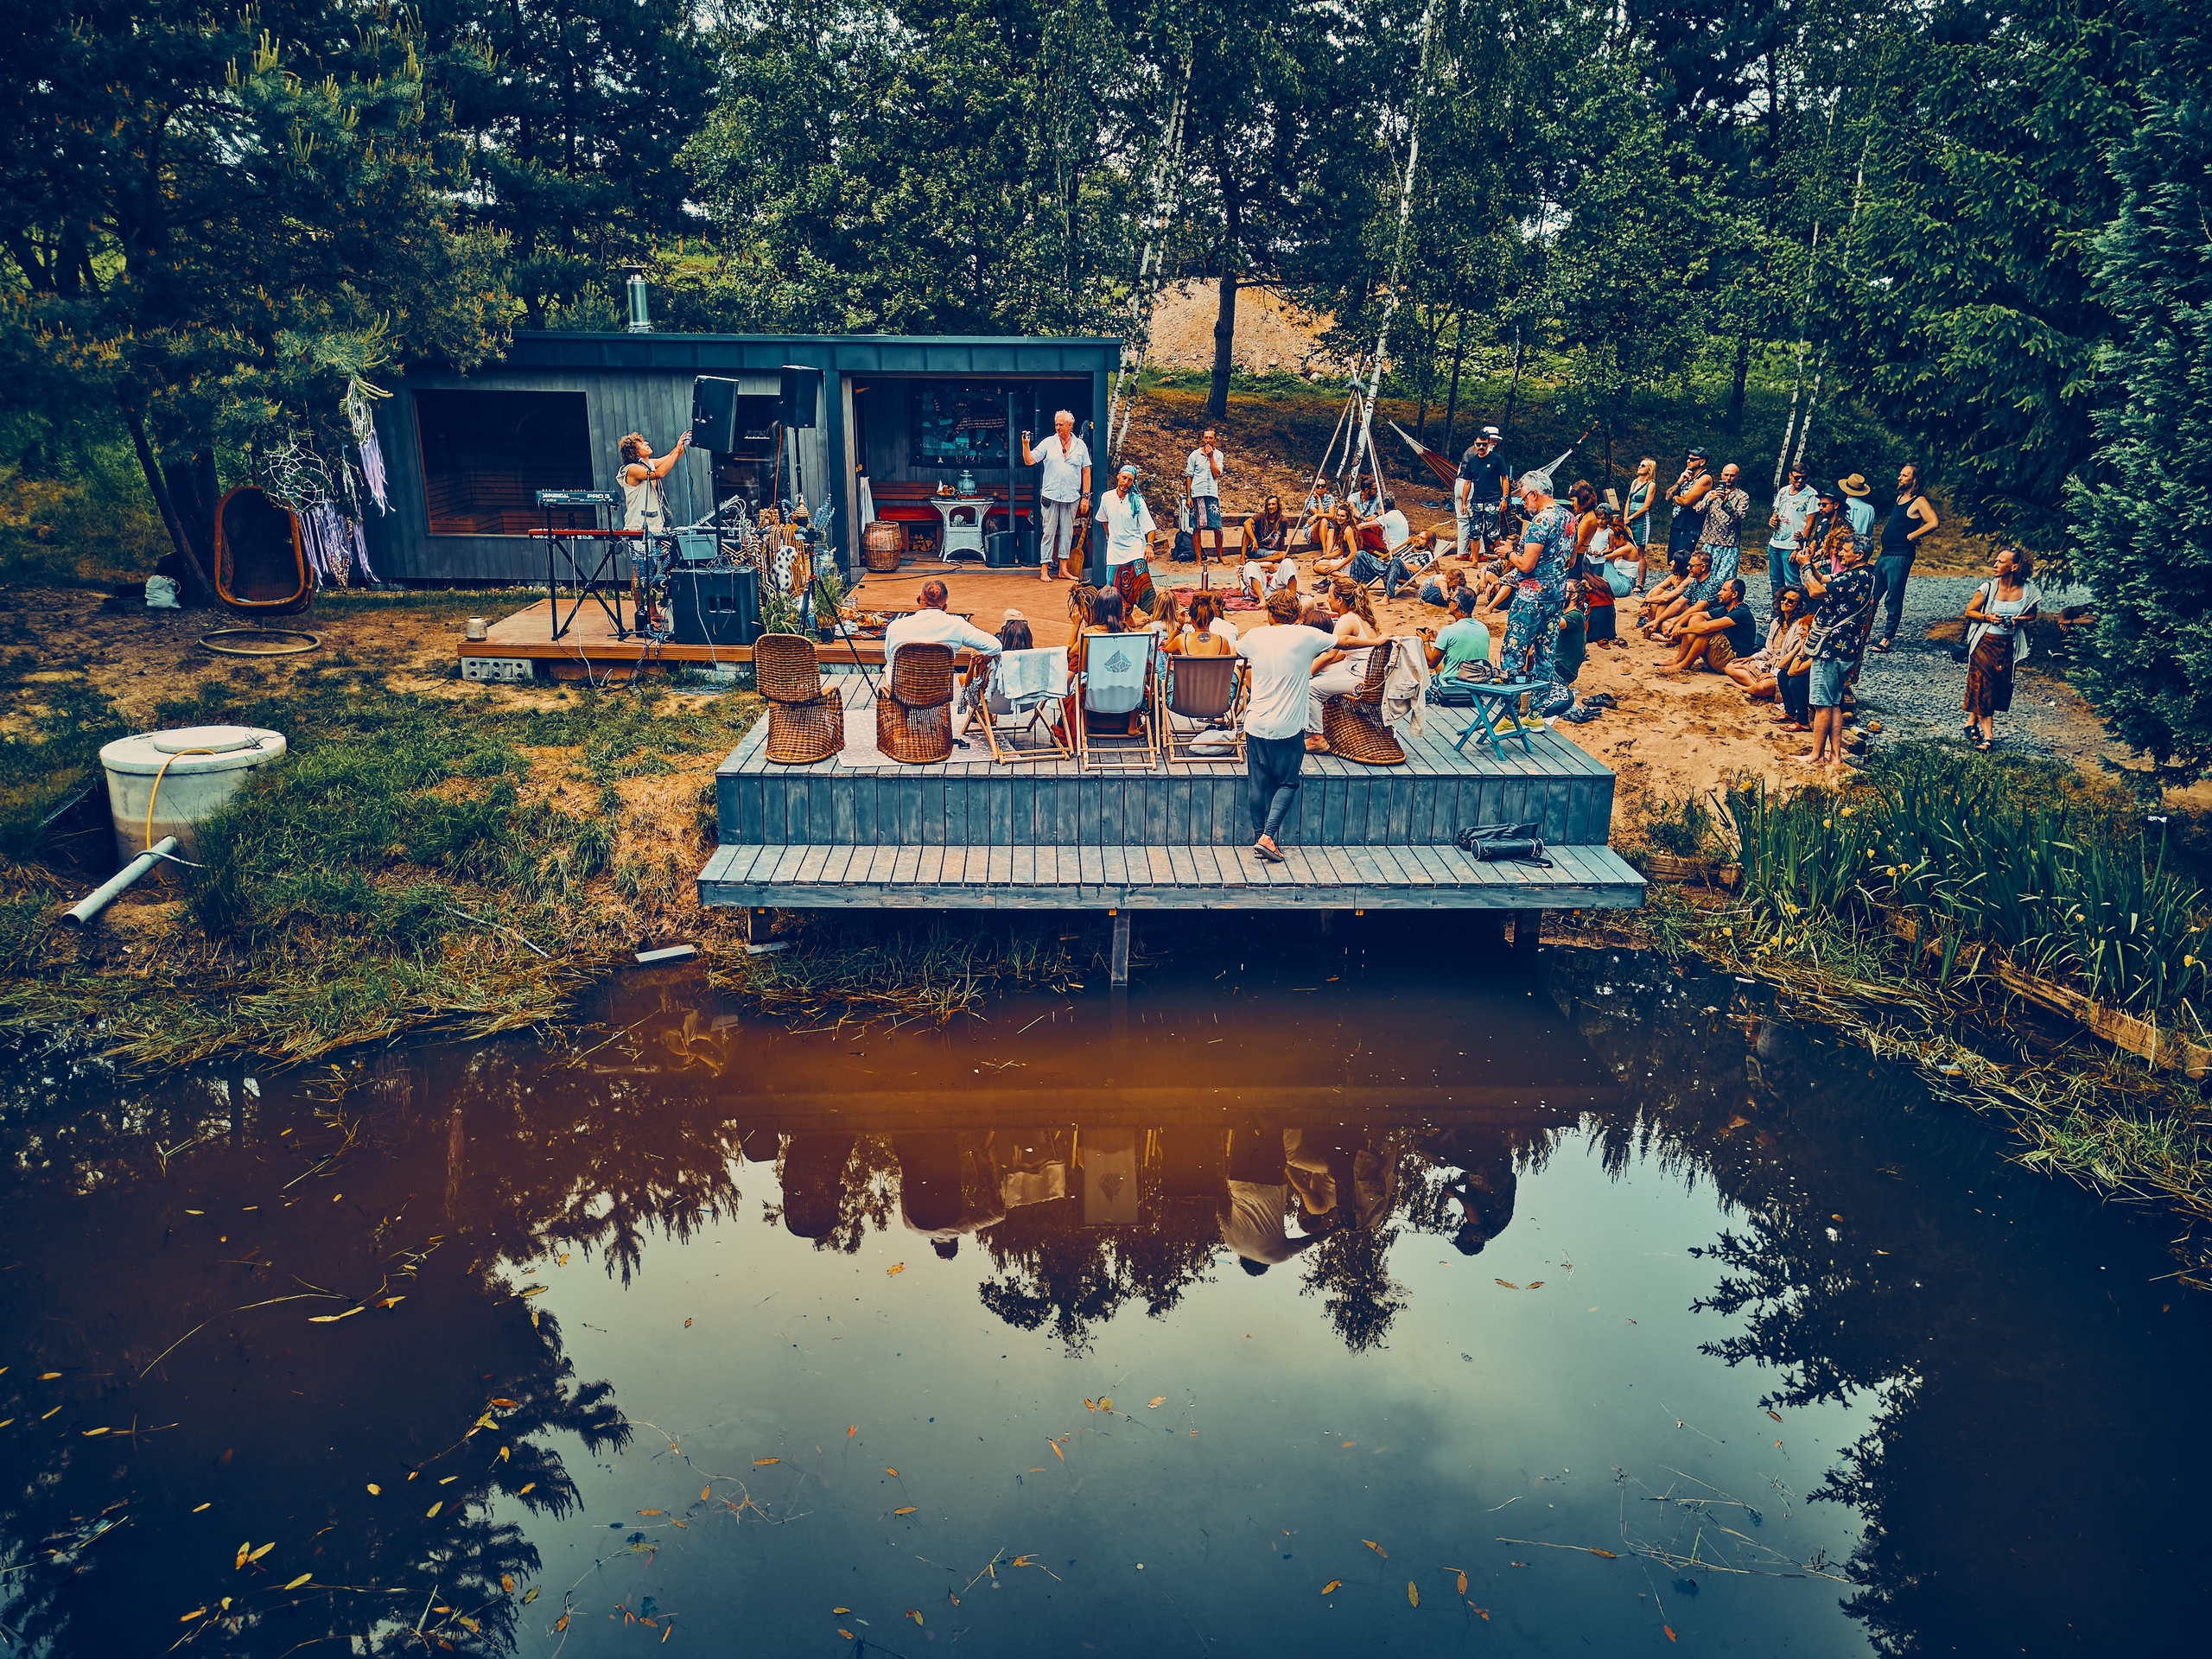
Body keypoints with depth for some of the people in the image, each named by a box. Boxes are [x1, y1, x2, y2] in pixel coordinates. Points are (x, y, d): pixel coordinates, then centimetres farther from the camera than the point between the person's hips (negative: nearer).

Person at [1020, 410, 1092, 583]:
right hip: (1050, 496, -1)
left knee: (1067, 533, 7)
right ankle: (1044, 569, 2)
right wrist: (1026, 445, -16)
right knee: (1048, 532, -1)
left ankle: (1064, 568, 15)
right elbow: (1029, 461, 1)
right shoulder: (1049, 443, 3)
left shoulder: (1080, 445, 6)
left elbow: (1086, 472, 8)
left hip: (1071, 497, 2)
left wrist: (1085, 497, 3)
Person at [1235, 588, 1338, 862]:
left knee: (1257, 782, 11)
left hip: (1256, 724, 3)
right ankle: (1268, 836, -5)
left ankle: (1259, 835, 17)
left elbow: (1237, 649, 26)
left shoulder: (1254, 637, 1)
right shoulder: (1307, 637, -7)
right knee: (1287, 783, 8)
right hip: (1289, 727, -3)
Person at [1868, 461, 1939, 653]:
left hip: (1900, 557, -9)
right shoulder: (1899, 498, 16)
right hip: (1885, 555, 9)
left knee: (1893, 601, -4)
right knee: (1871, 596, 11)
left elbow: (1933, 522, -22)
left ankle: (1887, 639, 0)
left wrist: (1911, 536, -15)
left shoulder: (1919, 501, -9)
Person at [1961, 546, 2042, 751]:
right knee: (1983, 688, -6)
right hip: (1985, 642, -2)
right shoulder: (1988, 587, -10)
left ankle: (1972, 722, 23)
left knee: (2000, 688, 4)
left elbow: (2032, 614, 9)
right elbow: (1969, 611, -1)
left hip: (2008, 646, 2)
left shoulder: (2028, 591, -5)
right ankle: (1987, 736, -2)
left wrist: (2019, 620, -11)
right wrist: (1988, 617, -18)